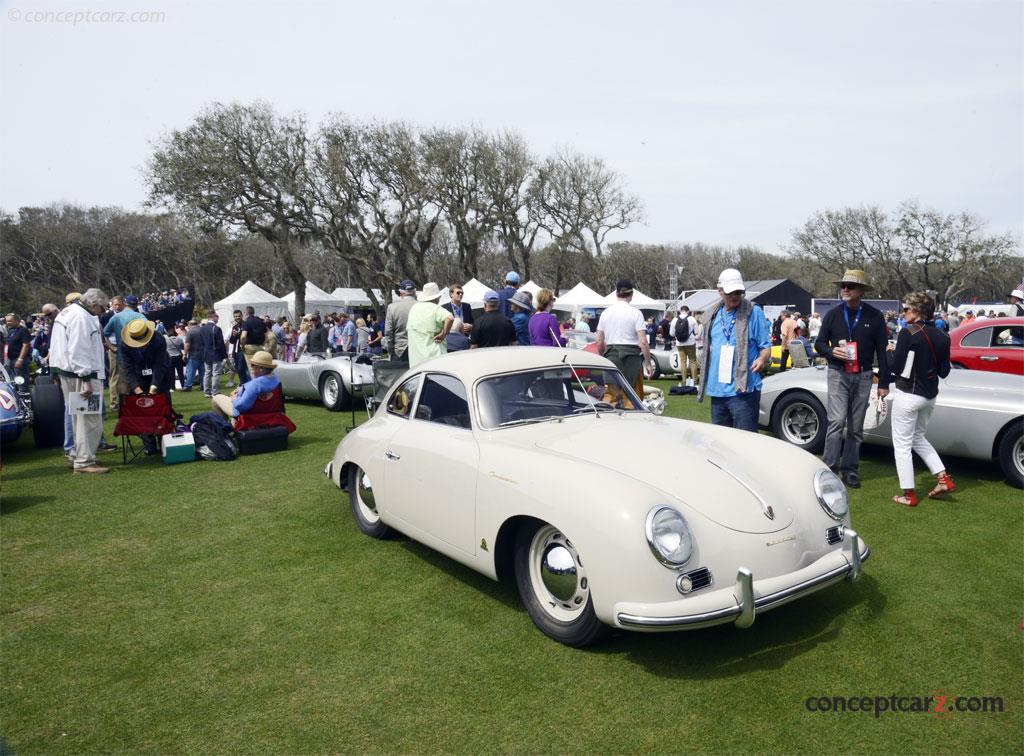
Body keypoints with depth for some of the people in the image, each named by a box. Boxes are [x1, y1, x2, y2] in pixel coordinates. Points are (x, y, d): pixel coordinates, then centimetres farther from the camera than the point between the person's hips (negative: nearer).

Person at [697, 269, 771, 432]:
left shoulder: (754, 312, -4)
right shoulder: (712, 315, 11)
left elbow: (765, 345, -3)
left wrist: (762, 359, -24)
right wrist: (703, 380, 13)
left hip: (744, 390, -6)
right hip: (717, 390, 6)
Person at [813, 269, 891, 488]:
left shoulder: (875, 316, 2)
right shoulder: (833, 314, 4)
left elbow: (882, 351, 4)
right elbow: (819, 343, 9)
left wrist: (883, 383, 2)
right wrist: (831, 351, -15)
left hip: (862, 376, 1)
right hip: (838, 374, -1)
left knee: (856, 427, 7)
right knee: (837, 421, -13)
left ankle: (850, 470, 16)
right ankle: (830, 468, -8)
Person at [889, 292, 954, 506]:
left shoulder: (907, 333, -17)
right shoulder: (941, 336, 3)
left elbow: (896, 368, -16)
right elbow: (944, 371, 7)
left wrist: (890, 352, 1)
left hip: (908, 394, -7)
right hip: (930, 395, 7)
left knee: (902, 444, 4)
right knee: (918, 438, 26)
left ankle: (909, 495, 7)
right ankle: (944, 478, 19)